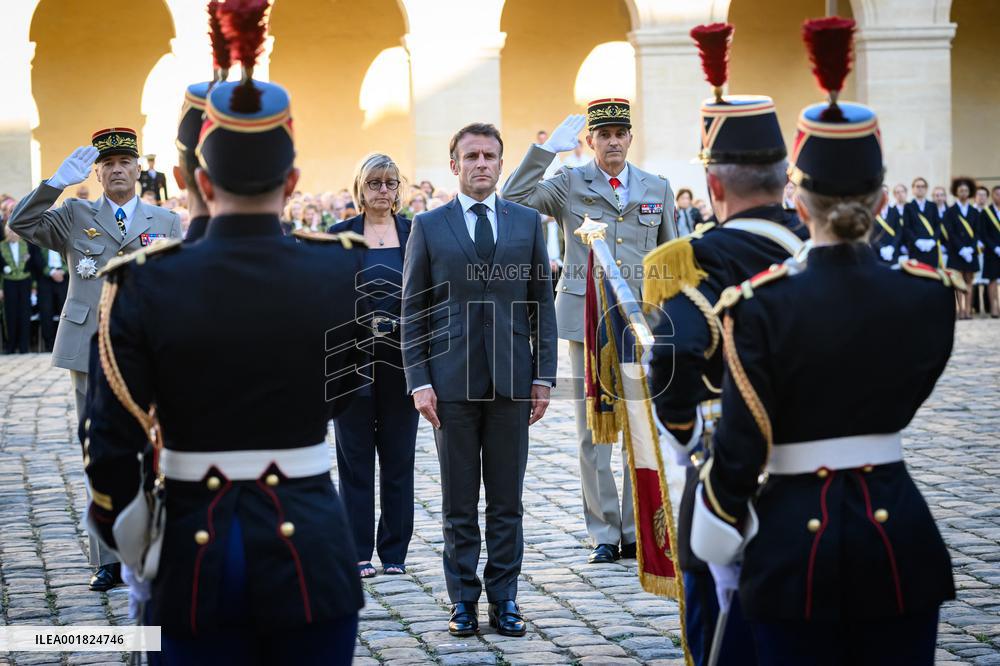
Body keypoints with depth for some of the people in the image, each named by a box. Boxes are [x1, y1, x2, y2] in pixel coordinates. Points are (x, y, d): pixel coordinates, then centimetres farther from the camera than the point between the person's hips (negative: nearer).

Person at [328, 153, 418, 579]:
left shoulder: (416, 233, 5)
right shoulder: (339, 236, 3)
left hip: (401, 359, 1)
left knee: (399, 456, 6)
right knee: (355, 456, 4)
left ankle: (394, 551, 14)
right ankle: (359, 552, 10)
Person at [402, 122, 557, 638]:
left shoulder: (527, 222, 8)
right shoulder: (428, 227, 4)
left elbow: (542, 302, 8)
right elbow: (412, 311, 3)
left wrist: (544, 375, 2)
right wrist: (419, 381, -5)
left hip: (512, 379, 1)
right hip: (452, 381, -1)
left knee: (507, 501, 6)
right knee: (459, 504, 5)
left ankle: (504, 599, 14)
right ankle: (463, 600, 13)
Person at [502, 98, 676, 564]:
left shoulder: (657, 189, 10)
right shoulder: (569, 184, 3)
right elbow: (513, 199, -11)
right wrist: (547, 149, -12)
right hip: (587, 319, -2)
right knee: (593, 434, 2)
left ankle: (637, 533, 15)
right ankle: (604, 535, 11)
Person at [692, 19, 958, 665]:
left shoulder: (761, 305, -14)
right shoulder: (930, 294, -5)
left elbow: (741, 444, -11)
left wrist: (723, 544, 2)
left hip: (799, 539, -2)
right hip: (898, 532, 3)